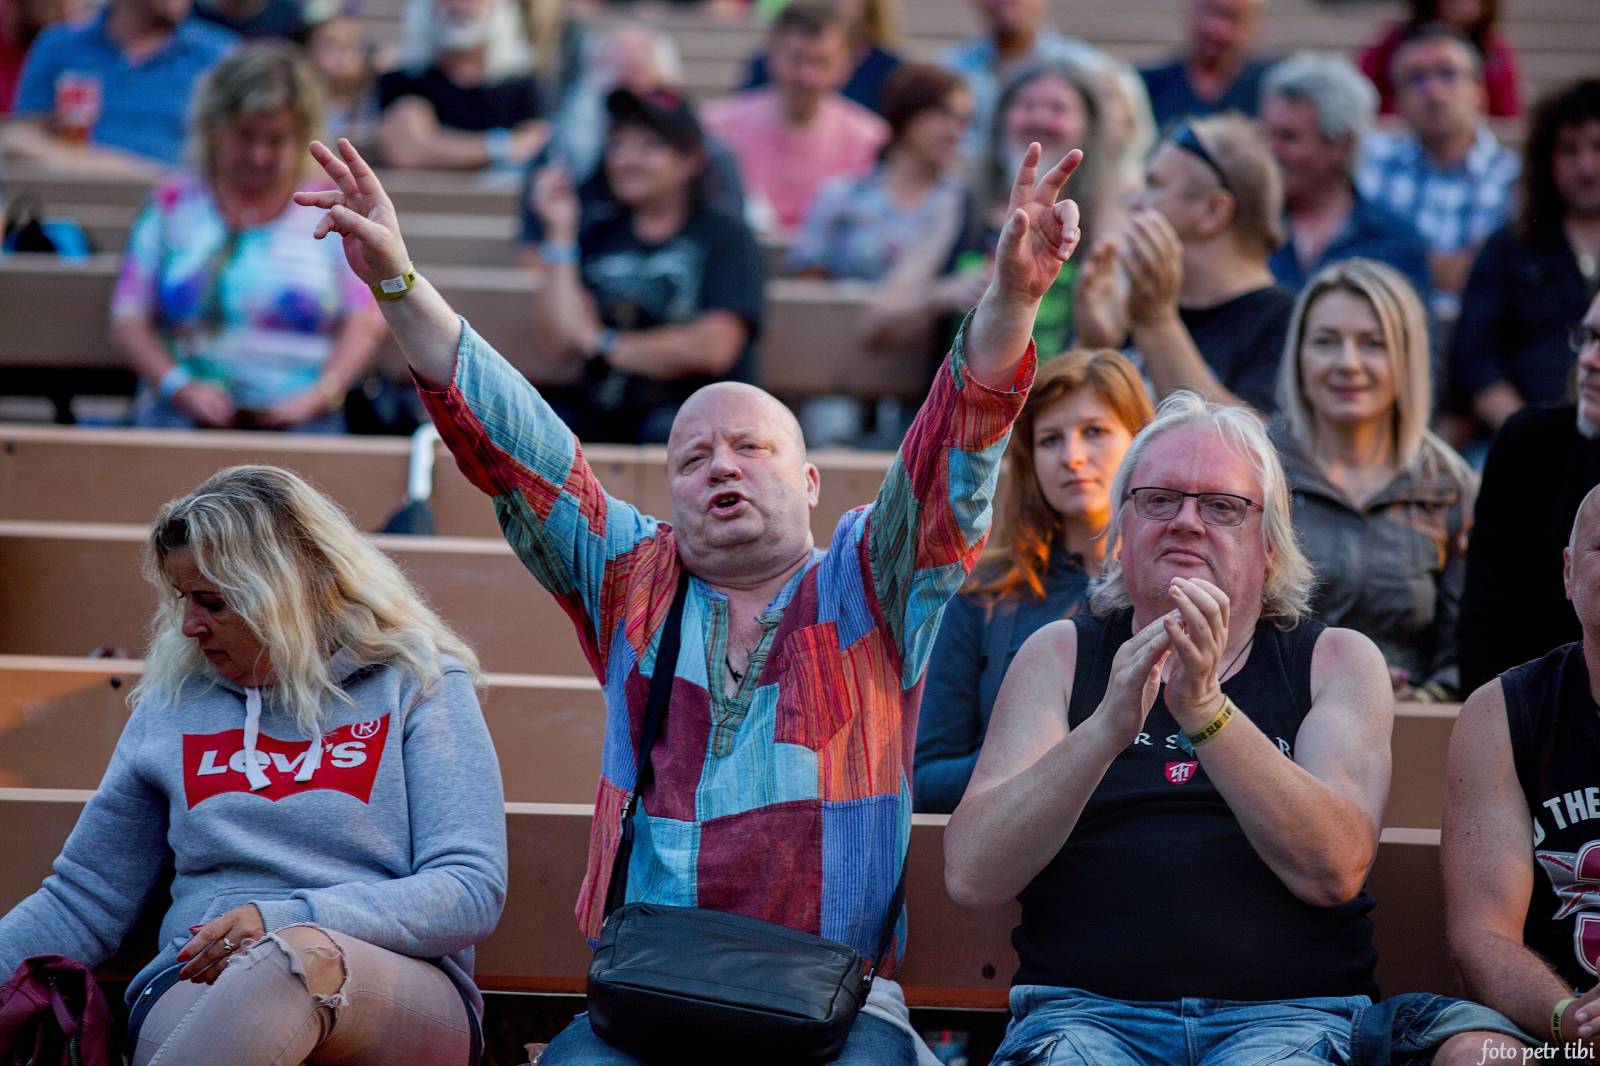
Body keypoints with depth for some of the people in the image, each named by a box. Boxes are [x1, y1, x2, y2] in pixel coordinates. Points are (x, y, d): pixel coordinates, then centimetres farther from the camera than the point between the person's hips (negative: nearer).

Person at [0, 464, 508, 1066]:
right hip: (198, 988, 2)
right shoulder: (172, 702, 20)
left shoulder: (420, 685, 8)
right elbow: (82, 903, 22)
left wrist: (288, 921, -15)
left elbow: (473, 890, -3)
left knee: (298, 956, -41)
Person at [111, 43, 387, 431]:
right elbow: (127, 322, 8)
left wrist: (320, 395, -9)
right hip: (181, 417, 0)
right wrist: (180, 388, -9)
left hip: (298, 425, 0)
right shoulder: (172, 205, 14)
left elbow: (366, 324, 7)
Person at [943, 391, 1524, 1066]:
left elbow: (1334, 871, -7)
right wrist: (1107, 727, -17)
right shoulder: (1061, 655, 13)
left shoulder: (1338, 661, 12)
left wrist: (1204, 709, -18)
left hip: (1287, 1011, 0)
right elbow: (971, 876, -2)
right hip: (1086, 1004, 1)